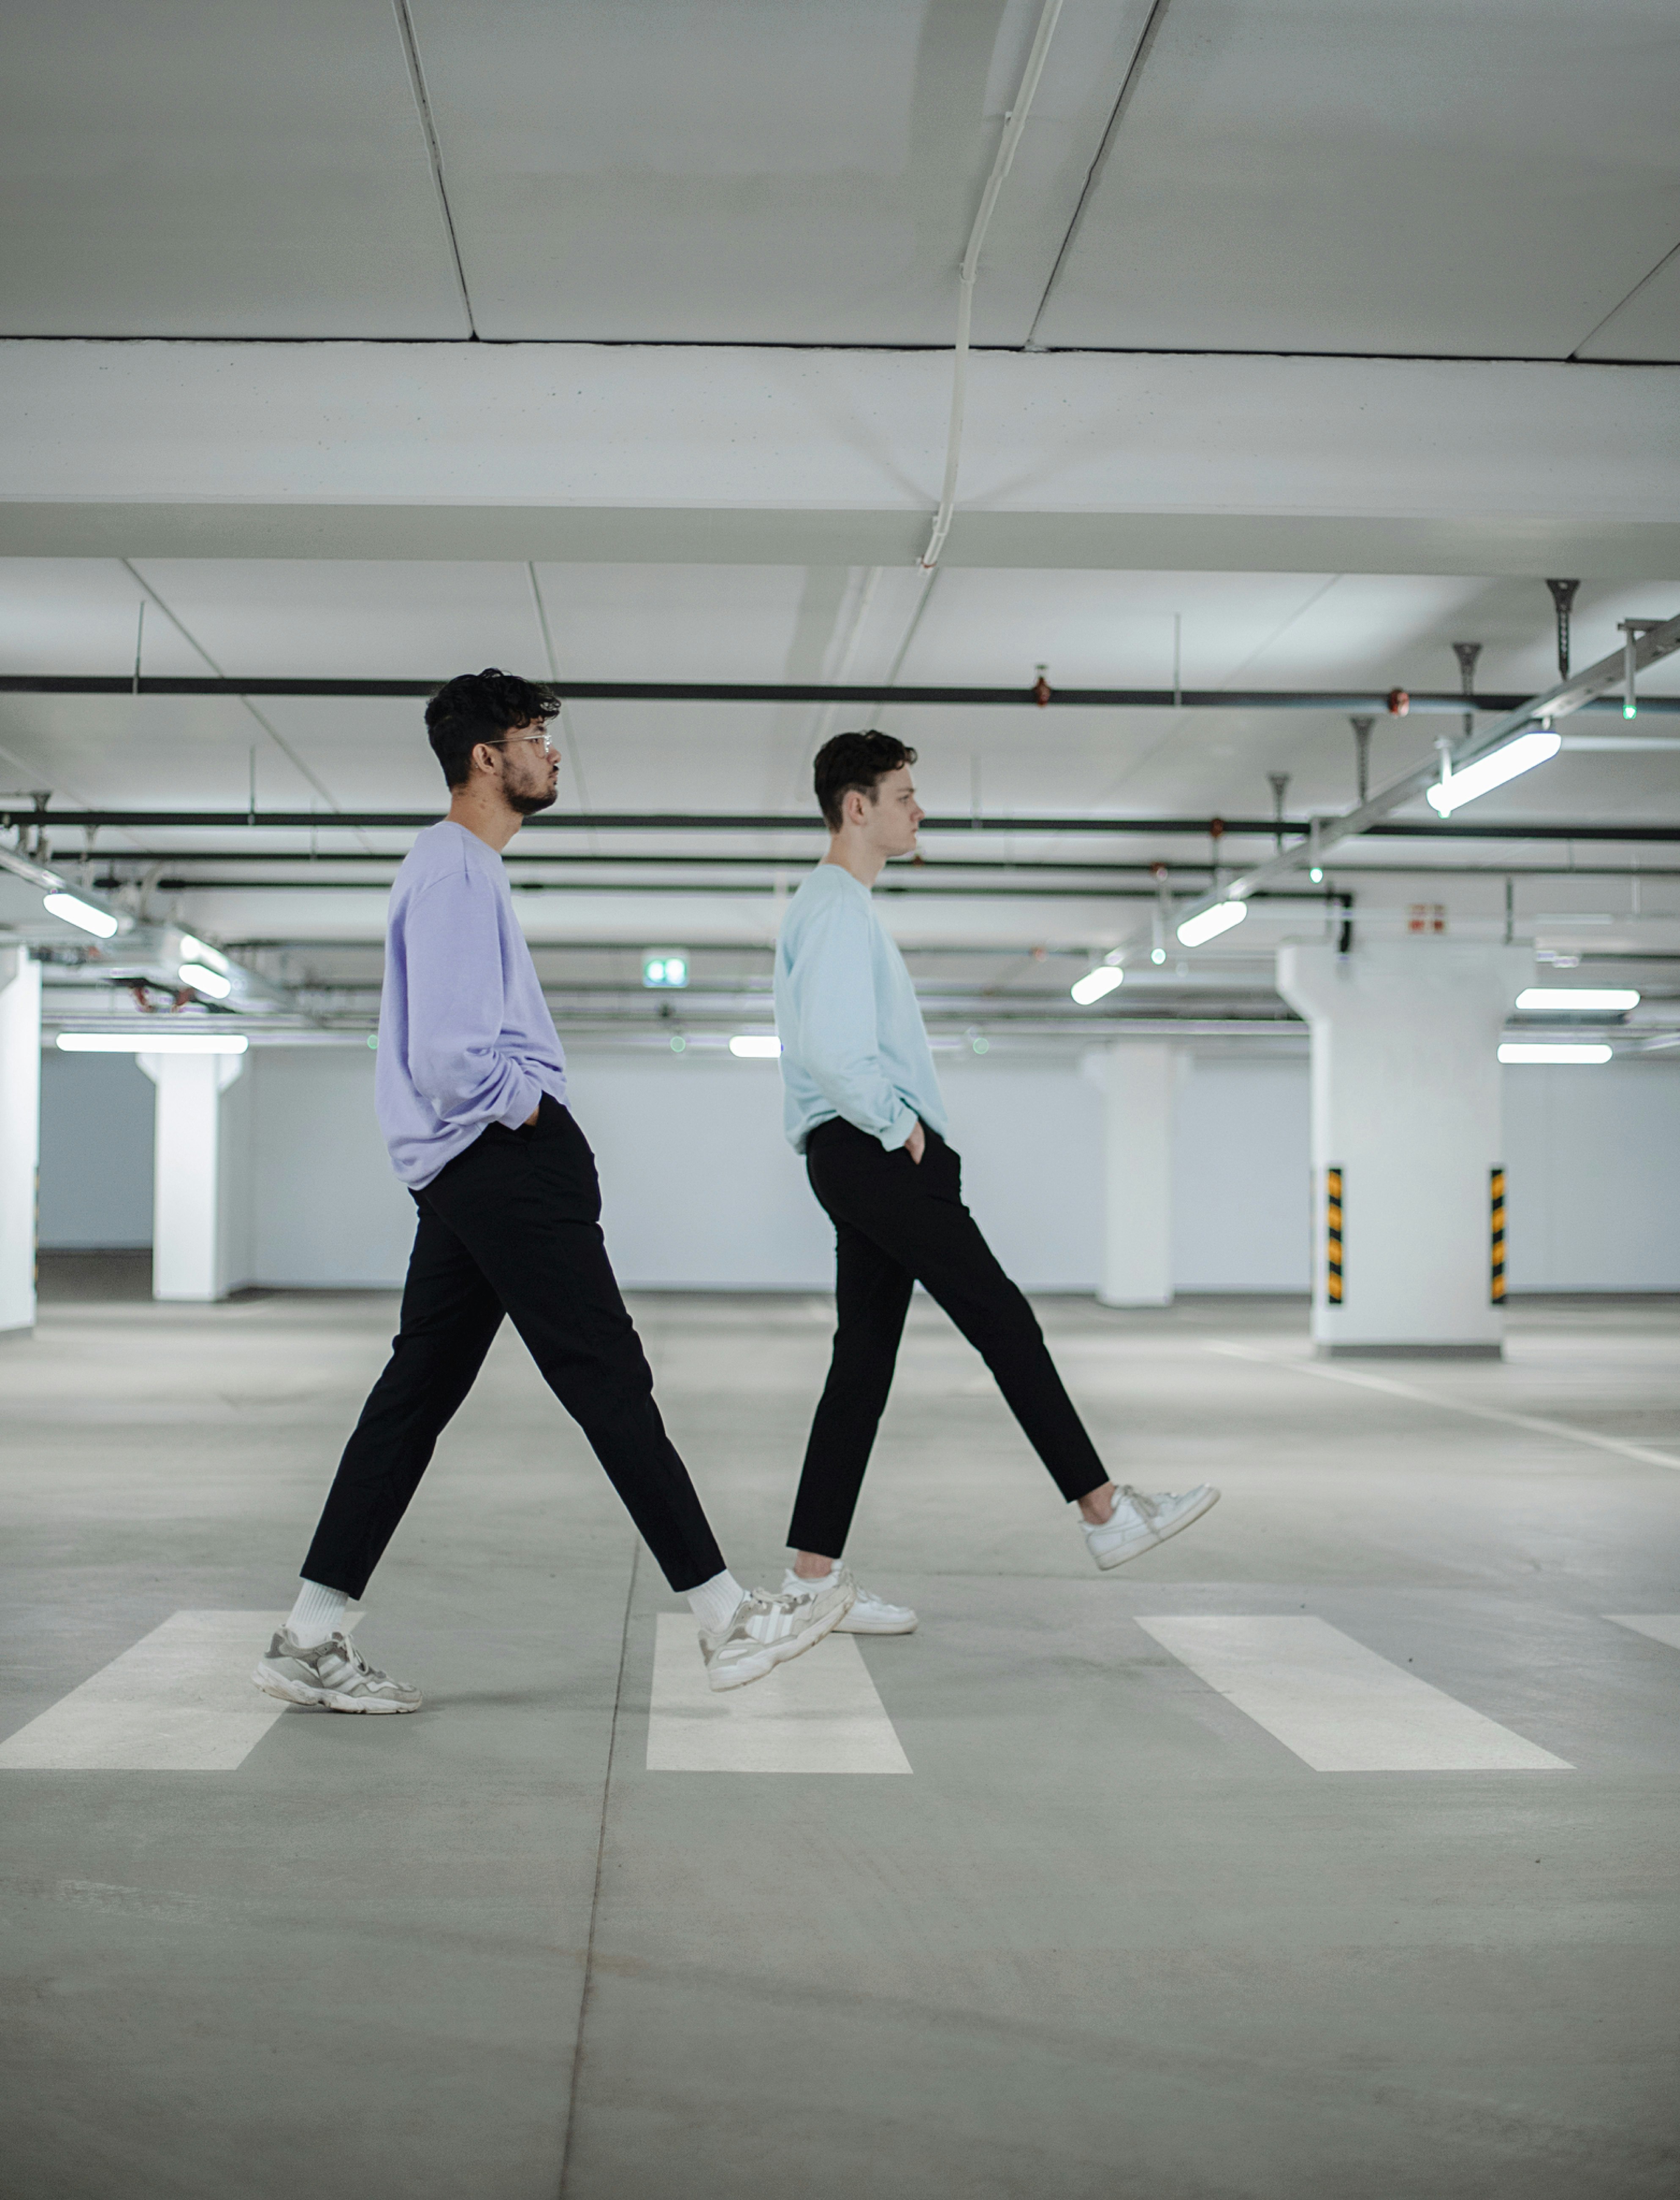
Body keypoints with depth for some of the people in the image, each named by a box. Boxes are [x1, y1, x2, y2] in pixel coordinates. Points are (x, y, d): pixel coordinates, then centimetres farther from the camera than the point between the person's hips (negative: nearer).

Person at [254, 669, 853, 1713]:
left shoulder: (462, 869, 20)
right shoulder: (456, 875, -13)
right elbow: (449, 1058, -23)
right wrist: (523, 1107, -7)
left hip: (475, 1175, 10)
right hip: (509, 1162, -10)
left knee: (419, 1389, 8)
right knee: (610, 1382, -7)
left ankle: (312, 1638, 11)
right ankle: (728, 1618, -1)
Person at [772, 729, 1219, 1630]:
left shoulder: (839, 907, 23)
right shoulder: (835, 908, -10)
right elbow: (831, 1050, -23)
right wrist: (899, 1125, -13)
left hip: (868, 1155, 10)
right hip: (871, 1150, -10)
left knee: (864, 1358, 6)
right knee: (1003, 1320, -7)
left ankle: (813, 1575, 5)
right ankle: (1104, 1511, -3)